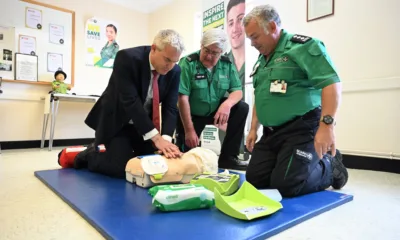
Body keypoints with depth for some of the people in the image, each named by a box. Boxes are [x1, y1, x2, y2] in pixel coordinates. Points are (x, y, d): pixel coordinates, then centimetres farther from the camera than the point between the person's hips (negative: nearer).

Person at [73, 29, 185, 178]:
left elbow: (170, 107, -12)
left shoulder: (174, 71, -10)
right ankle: (89, 155, 14)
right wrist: (156, 138, -35)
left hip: (145, 123, 6)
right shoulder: (127, 58, -25)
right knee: (121, 169, -15)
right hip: (117, 121, -5)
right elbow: (131, 101, -31)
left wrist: (166, 138, -28)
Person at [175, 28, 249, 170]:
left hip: (215, 111, 4)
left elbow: (237, 91, -6)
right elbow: (183, 98, -22)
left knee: (242, 108, -19)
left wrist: (227, 104, -31)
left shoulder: (227, 65, -5)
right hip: (190, 115, -3)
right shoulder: (188, 63, -19)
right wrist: (189, 130, -23)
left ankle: (227, 157, -11)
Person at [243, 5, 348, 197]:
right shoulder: (261, 61, 16)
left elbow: (331, 83, -19)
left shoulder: (302, 46, -9)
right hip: (271, 132, 8)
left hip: (302, 128, -8)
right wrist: (253, 129, 16)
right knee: (254, 179, 3)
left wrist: (326, 125, -28)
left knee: (285, 185, -15)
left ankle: (330, 166, 15)